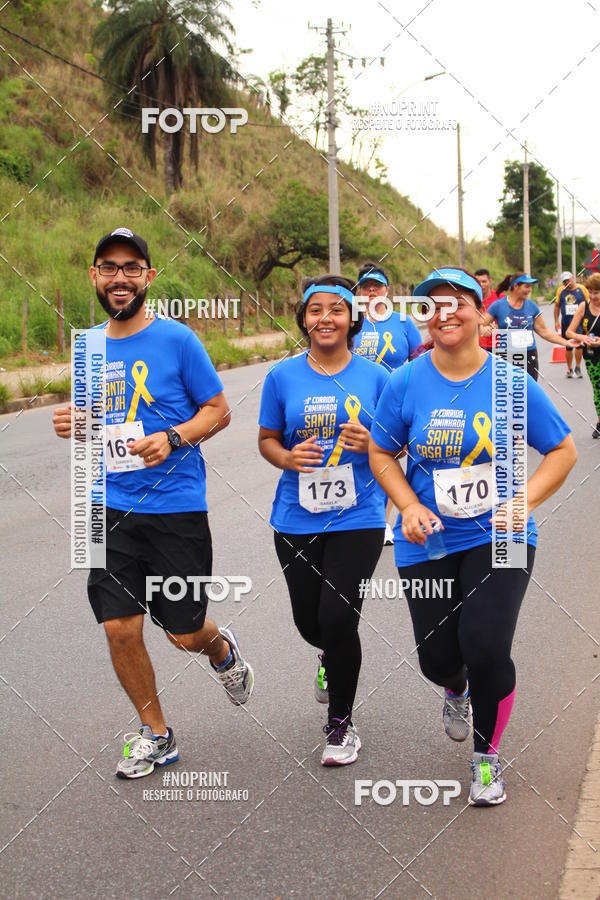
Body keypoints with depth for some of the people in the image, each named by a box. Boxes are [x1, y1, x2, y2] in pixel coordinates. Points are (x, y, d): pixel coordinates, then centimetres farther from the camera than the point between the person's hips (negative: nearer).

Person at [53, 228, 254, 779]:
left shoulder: (177, 339, -6)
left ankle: (223, 650, 40)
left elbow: (218, 411, -3)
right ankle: (155, 735, 22)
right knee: (120, 629, 1)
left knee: (184, 634, 3)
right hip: (112, 510, 4)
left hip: (176, 509, -4)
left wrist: (172, 438, -19)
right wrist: (72, 424, -2)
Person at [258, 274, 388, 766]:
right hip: (297, 519, 2)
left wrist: (371, 444, -16)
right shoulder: (283, 376, 0)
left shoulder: (374, 376, -2)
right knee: (309, 622, 11)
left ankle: (341, 723, 12)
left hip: (358, 518, -2)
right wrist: (288, 458, -13)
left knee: (337, 618, -12)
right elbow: (267, 439, 8)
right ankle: (332, 658, 51)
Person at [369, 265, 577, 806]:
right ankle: (456, 691, 48)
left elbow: (563, 450, 2)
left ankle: (487, 757, 14)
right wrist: (410, 507, -8)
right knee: (437, 656, 5)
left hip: (498, 537, -1)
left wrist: (524, 501, -12)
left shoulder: (510, 382, -6)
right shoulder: (406, 384, -4)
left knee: (486, 647, -15)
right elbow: (381, 453, 7)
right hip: (429, 541, 2)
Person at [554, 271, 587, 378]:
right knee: (568, 347, 10)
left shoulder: (582, 289, -1)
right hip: (566, 323, 2)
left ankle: (578, 367, 4)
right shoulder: (560, 291, 5)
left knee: (579, 344, -12)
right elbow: (557, 306, 13)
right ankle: (569, 369, 23)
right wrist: (556, 322, 9)